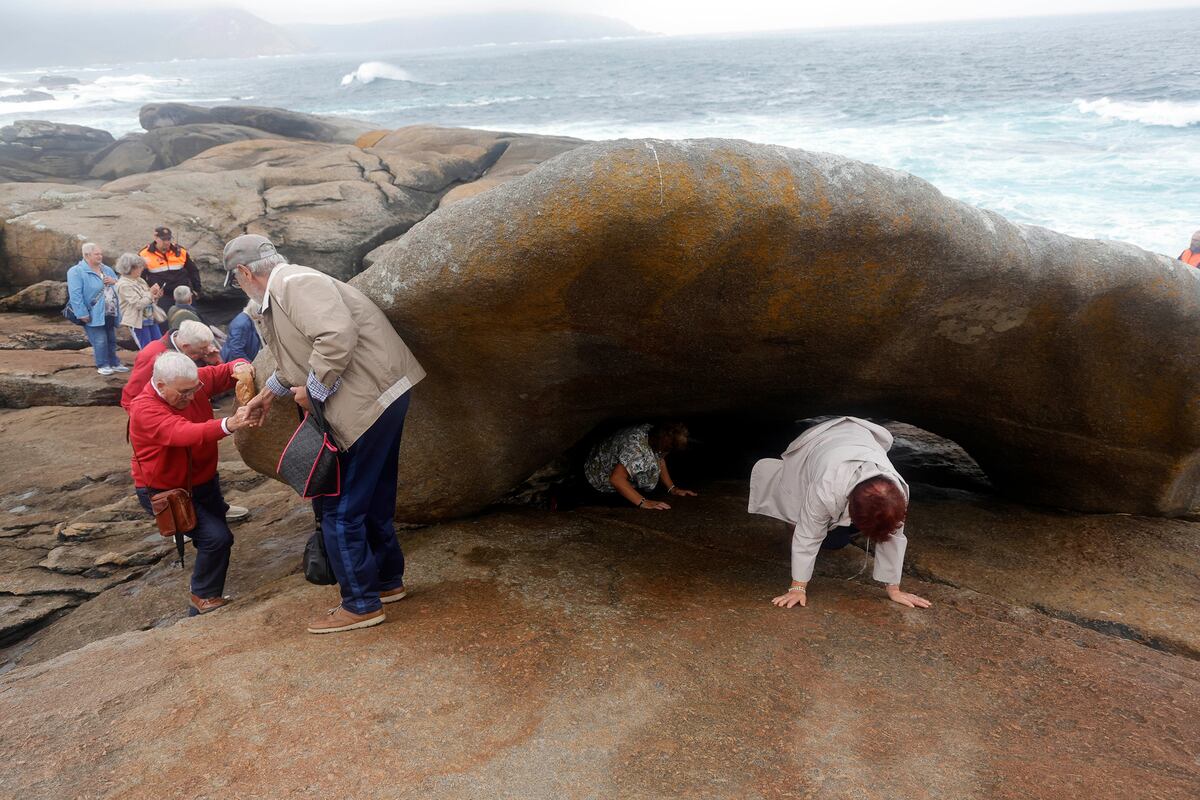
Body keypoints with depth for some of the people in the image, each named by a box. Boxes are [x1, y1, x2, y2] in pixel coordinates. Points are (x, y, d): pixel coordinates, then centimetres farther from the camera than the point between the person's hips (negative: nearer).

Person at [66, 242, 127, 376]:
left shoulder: (106, 270, 13)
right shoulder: (76, 272, -11)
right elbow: (75, 295, -18)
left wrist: (114, 282, -5)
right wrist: (82, 314, -22)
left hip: (110, 313, 7)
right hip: (94, 315, -7)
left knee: (111, 340, 15)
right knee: (100, 341, -6)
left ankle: (114, 363, 27)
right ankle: (103, 365, 8)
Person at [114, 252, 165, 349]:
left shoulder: (139, 281, 9)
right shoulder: (124, 285, -14)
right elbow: (138, 304, -21)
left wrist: (155, 297, -1)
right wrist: (150, 293, -13)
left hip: (151, 318, 8)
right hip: (138, 322, -8)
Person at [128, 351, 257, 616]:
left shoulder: (193, 382, -14)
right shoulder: (145, 410, -31)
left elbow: (224, 372, -4)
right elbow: (184, 433, -48)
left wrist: (239, 367, -31)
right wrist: (229, 424, -65)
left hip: (202, 480, 7)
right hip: (164, 491, -7)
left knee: (217, 532, 21)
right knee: (216, 537, -21)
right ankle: (204, 599, 0)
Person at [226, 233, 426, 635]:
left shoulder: (295, 282, -14)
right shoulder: (280, 294, 20)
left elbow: (338, 335, -29)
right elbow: (296, 360, 35)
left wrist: (313, 390, -17)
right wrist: (269, 392, 44)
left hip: (372, 398, -11)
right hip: (380, 398, 11)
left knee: (341, 509, -2)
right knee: (372, 499, 21)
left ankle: (361, 604, 8)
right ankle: (387, 580, 35)